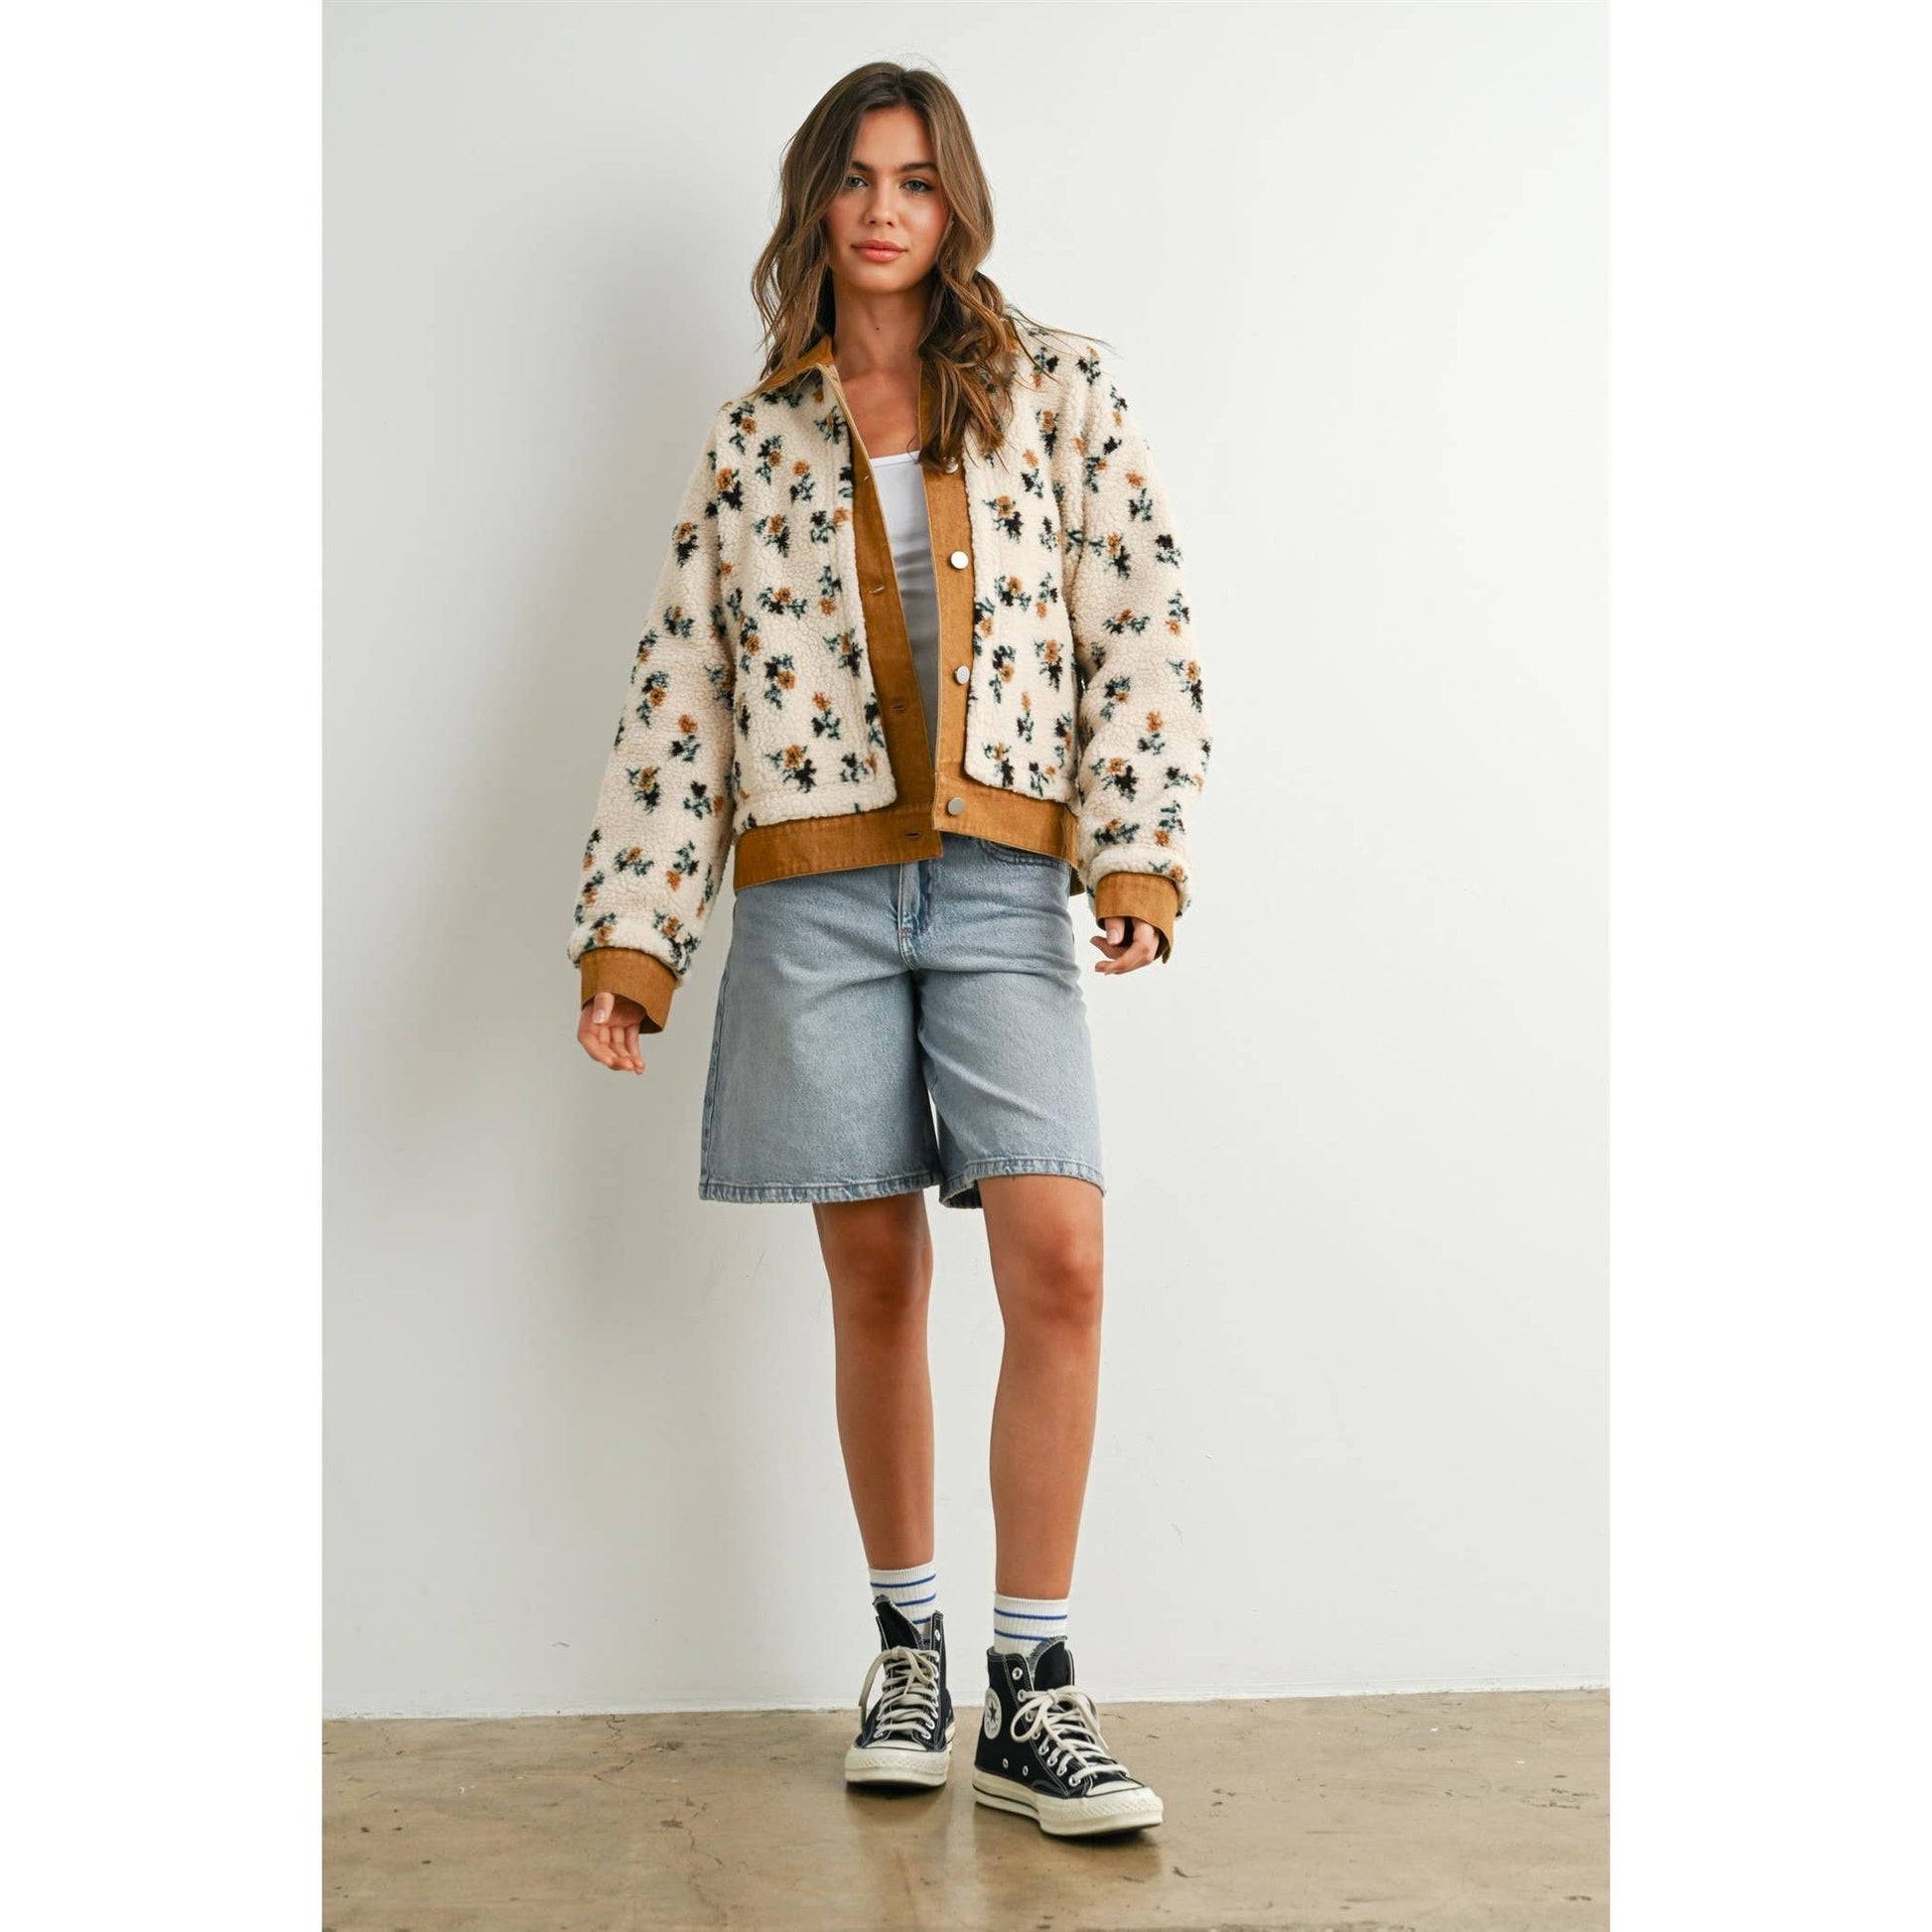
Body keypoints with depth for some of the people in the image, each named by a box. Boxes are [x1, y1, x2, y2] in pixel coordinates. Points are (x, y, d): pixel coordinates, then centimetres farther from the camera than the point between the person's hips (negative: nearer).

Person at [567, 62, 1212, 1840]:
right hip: (815, 895, 1)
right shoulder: (752, 441, 11)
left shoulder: (1057, 389, 8)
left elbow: (1145, 620, 0)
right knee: (876, 1278, 5)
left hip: (1001, 889, -1)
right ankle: (908, 1647, 22)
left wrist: (1141, 846, -11)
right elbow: (682, 692, 9)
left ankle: (1030, 1693, -2)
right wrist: (631, 938, 4)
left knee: (1059, 1260, -13)